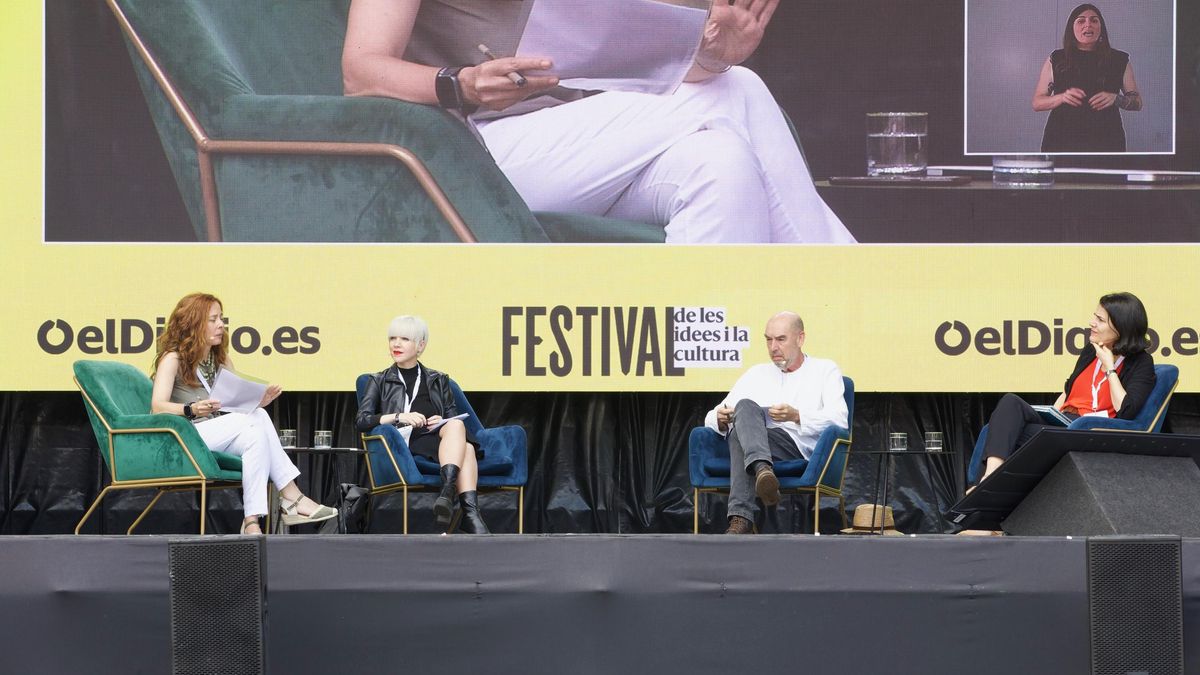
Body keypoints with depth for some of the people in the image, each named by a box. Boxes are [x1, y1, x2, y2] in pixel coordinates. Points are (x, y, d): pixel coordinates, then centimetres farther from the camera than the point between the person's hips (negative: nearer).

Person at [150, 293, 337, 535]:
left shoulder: (220, 359, 20)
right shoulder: (173, 359, -1)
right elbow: (158, 406, -15)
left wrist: (259, 400, -9)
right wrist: (192, 409, -33)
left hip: (219, 437, 6)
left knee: (255, 435, -28)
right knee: (256, 419, -27)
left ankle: (252, 522, -36)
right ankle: (292, 499, -29)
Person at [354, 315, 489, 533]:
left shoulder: (438, 380, 30)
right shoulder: (380, 382, 22)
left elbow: (454, 418, 25)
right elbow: (361, 421, 8)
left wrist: (442, 422, -1)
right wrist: (399, 417, -8)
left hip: (438, 437, 3)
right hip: (406, 442, -3)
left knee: (456, 427, -37)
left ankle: (447, 492, -56)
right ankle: (470, 511, -52)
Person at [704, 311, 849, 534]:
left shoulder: (825, 370, 18)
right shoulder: (757, 374, 28)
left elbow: (839, 419, -1)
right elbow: (713, 418, 19)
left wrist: (796, 416, -18)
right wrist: (721, 420, -8)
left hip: (804, 447, -3)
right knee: (745, 407, -29)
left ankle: (741, 518, -50)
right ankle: (762, 470, -57)